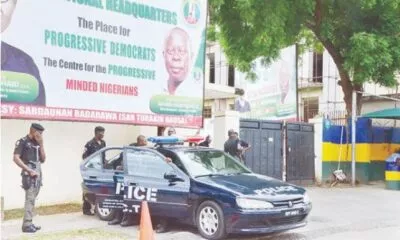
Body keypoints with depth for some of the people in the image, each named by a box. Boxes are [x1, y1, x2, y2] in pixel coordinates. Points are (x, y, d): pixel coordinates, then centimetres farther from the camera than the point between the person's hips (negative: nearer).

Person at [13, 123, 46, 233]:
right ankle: (26, 225, -12)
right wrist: (29, 170, -16)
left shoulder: (37, 143, 15)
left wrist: (41, 145, 3)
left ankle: (29, 223, 13)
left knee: (33, 199, 9)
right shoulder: (22, 142, -5)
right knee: (30, 199, -13)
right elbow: (16, 158, -12)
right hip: (29, 174, -7)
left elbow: (43, 159, 13)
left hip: (38, 174, 7)